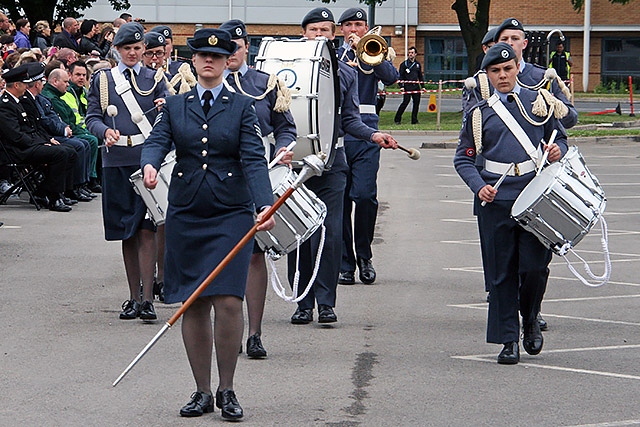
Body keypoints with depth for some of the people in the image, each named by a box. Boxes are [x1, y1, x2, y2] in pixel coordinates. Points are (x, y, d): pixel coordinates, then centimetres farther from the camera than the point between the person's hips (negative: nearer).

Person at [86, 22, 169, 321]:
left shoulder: (154, 79, 10)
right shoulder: (102, 79, 12)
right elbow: (92, 117, 9)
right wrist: (105, 131, -13)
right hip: (116, 160, 2)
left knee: (146, 228, -10)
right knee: (126, 232, 7)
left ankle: (147, 299, -11)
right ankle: (133, 297, 16)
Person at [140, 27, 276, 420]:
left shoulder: (242, 107, 3)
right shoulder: (176, 107, 10)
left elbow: (254, 160, -7)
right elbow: (157, 141, -5)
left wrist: (265, 205, -23)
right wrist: (150, 165, -29)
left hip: (231, 215, -2)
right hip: (186, 216, 2)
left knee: (228, 301, -12)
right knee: (193, 304, 4)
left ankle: (227, 391, 2)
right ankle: (202, 392, 14)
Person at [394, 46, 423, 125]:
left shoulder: (417, 64, 16)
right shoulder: (404, 64, 2)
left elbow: (420, 76, 24)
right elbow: (400, 76, -1)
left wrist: (422, 86, 18)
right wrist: (401, 86, -11)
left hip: (416, 86, 5)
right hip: (407, 86, -5)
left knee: (416, 102, 2)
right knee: (406, 102, -12)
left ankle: (414, 120, 10)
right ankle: (397, 119, -4)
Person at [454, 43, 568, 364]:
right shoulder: (479, 114, 9)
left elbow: (560, 137, 19)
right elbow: (464, 158, 8)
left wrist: (558, 151, -5)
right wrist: (479, 186, -10)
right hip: (495, 201, 0)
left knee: (534, 266, -7)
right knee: (501, 273, 0)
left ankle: (530, 318, 22)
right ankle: (509, 340, 8)